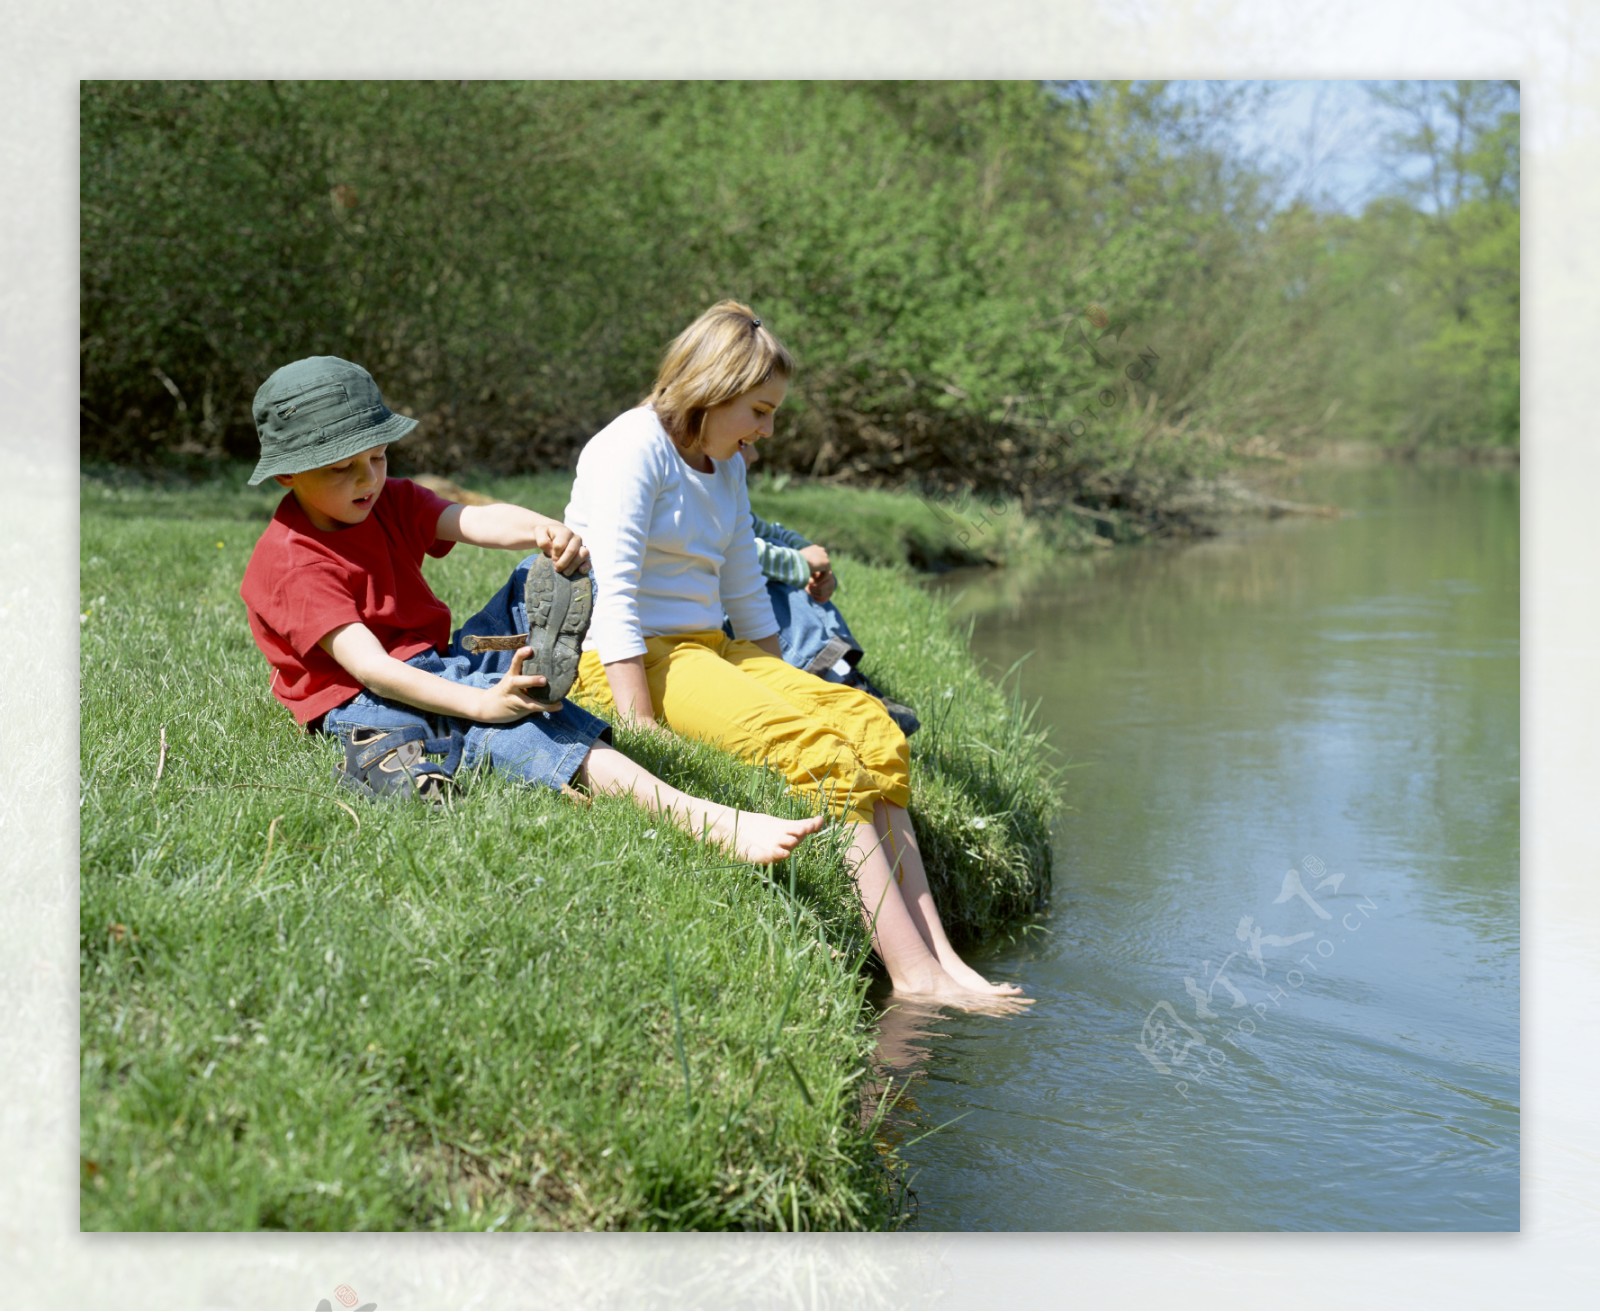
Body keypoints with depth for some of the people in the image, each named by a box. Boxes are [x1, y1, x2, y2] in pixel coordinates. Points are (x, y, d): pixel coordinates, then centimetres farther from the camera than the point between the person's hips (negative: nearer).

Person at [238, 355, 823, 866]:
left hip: (443, 663, 8)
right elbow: (367, 664, -25)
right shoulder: (288, 563, -15)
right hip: (363, 701, -8)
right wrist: (481, 704, -36)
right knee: (510, 730, -34)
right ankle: (701, 820, -51)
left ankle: (538, 665, -41)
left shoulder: (391, 502, 8)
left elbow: (475, 521, -12)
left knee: (546, 575, -4)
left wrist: (544, 531, -36)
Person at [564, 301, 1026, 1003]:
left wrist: (785, 684, 17)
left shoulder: (726, 467, 16)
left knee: (870, 726, -12)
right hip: (628, 662, -8)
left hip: (711, 652, 9)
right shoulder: (634, 447, -11)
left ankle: (937, 957, -20)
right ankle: (914, 972, -27)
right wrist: (643, 732, -25)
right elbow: (614, 597, -19)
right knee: (816, 748, -26)